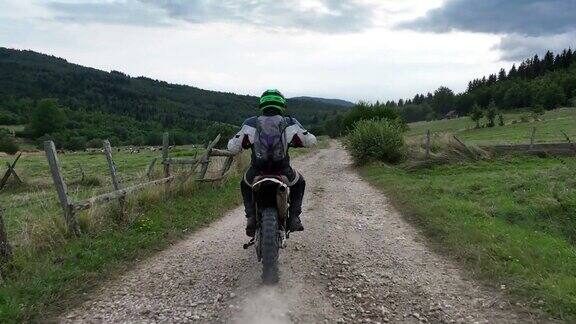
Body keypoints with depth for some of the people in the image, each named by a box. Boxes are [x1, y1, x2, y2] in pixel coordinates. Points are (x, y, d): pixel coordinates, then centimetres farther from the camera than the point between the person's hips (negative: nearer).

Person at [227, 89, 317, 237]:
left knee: (245, 185, 35)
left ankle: (251, 218, 20)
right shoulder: (289, 123, 0)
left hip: (257, 173, 1)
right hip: (283, 173, -1)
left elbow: (233, 147, -1)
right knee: (299, 183, 32)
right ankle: (294, 218, 22)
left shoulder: (250, 123, 1)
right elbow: (311, 141, 3)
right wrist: (298, 141, 25)